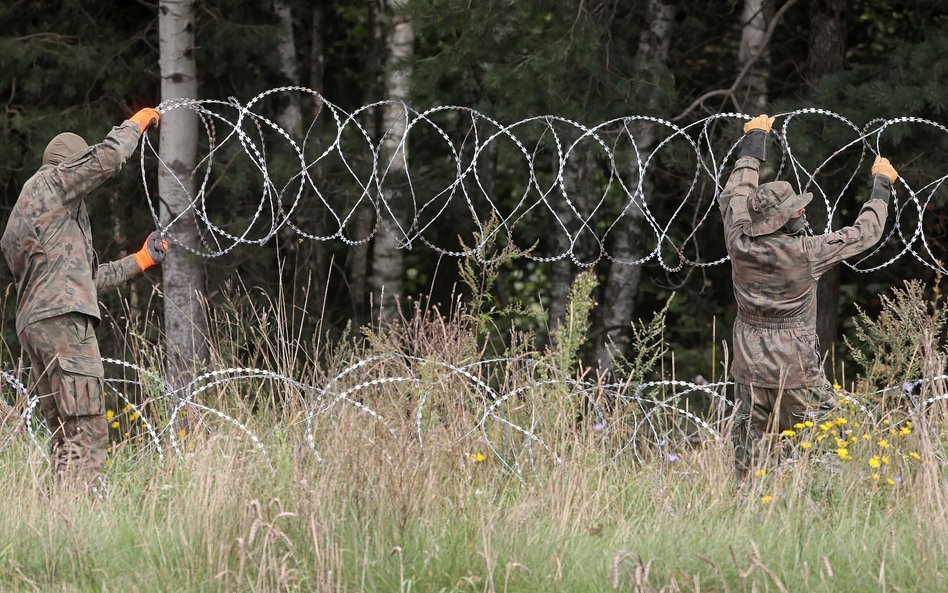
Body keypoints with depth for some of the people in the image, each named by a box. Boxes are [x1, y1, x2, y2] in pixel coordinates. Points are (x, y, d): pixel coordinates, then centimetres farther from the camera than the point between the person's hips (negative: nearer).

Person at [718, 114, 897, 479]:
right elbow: (864, 233, -7)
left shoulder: (740, 243, -7)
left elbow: (735, 195, 12)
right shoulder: (806, 254, -19)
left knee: (748, 453, 11)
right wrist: (881, 185, 9)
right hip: (797, 373, -5)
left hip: (750, 370, 5)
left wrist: (754, 141, 25)